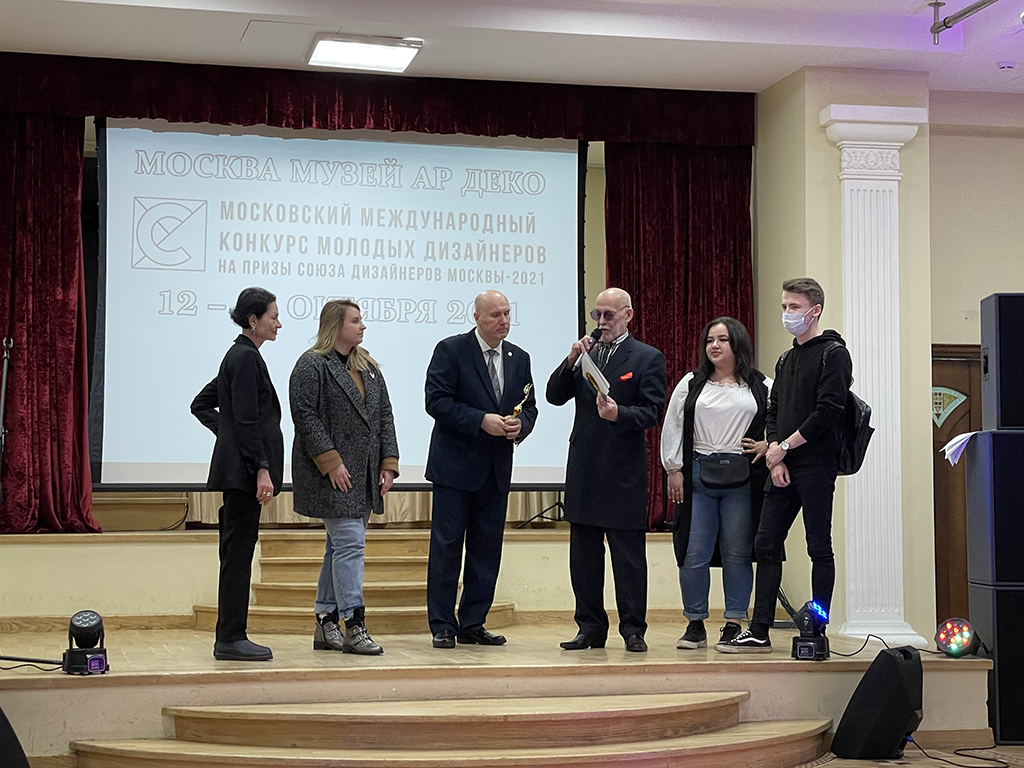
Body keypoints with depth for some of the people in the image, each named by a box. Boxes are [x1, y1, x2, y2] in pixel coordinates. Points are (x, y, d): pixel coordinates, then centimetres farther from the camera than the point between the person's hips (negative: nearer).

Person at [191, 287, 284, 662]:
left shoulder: (239, 356, 18)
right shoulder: (246, 358, -13)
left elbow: (201, 405, 24)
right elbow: (247, 419, -19)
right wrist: (262, 469, -20)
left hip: (236, 471, 10)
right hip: (243, 471, -10)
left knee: (237, 553, 10)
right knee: (238, 552, -7)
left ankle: (230, 638, 14)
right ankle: (230, 640, -4)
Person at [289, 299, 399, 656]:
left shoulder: (368, 368, 16)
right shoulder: (312, 365, -7)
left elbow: (384, 416, 16)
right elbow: (305, 416, -14)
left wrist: (388, 463, 6)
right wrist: (331, 462, -18)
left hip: (364, 477, 8)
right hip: (333, 475, -8)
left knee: (339, 548, 11)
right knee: (349, 543, -12)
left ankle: (326, 625, 17)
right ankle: (354, 626, -9)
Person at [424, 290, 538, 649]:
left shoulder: (519, 358, 11)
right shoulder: (451, 350, -6)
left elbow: (529, 406, 15)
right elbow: (436, 401, -13)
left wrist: (520, 426, -8)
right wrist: (482, 421, -20)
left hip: (496, 470, 6)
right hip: (456, 466, -5)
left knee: (487, 548, 8)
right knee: (446, 545, -2)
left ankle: (473, 624, 16)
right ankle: (442, 626, 5)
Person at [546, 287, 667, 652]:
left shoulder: (647, 358, 0)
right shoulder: (586, 355, 15)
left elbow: (652, 411, -8)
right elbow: (555, 397, 7)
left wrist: (619, 414, -25)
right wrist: (571, 361, -7)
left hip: (624, 471, -5)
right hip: (584, 468, 5)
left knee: (628, 555, -1)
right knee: (584, 553, 9)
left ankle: (633, 629, 6)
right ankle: (590, 628, 17)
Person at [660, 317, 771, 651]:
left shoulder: (762, 387, 7)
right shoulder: (691, 384, 12)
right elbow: (672, 426, 11)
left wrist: (769, 445, -6)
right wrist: (674, 469, 5)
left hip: (742, 480, -1)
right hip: (697, 476, 1)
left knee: (737, 554, 2)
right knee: (693, 554, -1)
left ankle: (734, 624, 10)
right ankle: (695, 625, 9)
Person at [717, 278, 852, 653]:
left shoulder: (833, 354, -6)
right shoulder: (786, 359, 19)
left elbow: (828, 411, -15)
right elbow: (773, 411, 16)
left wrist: (785, 446, -11)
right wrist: (775, 456, -1)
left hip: (816, 466, -8)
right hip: (783, 468, 8)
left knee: (819, 549, -1)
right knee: (766, 545, 5)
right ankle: (759, 633, 9)